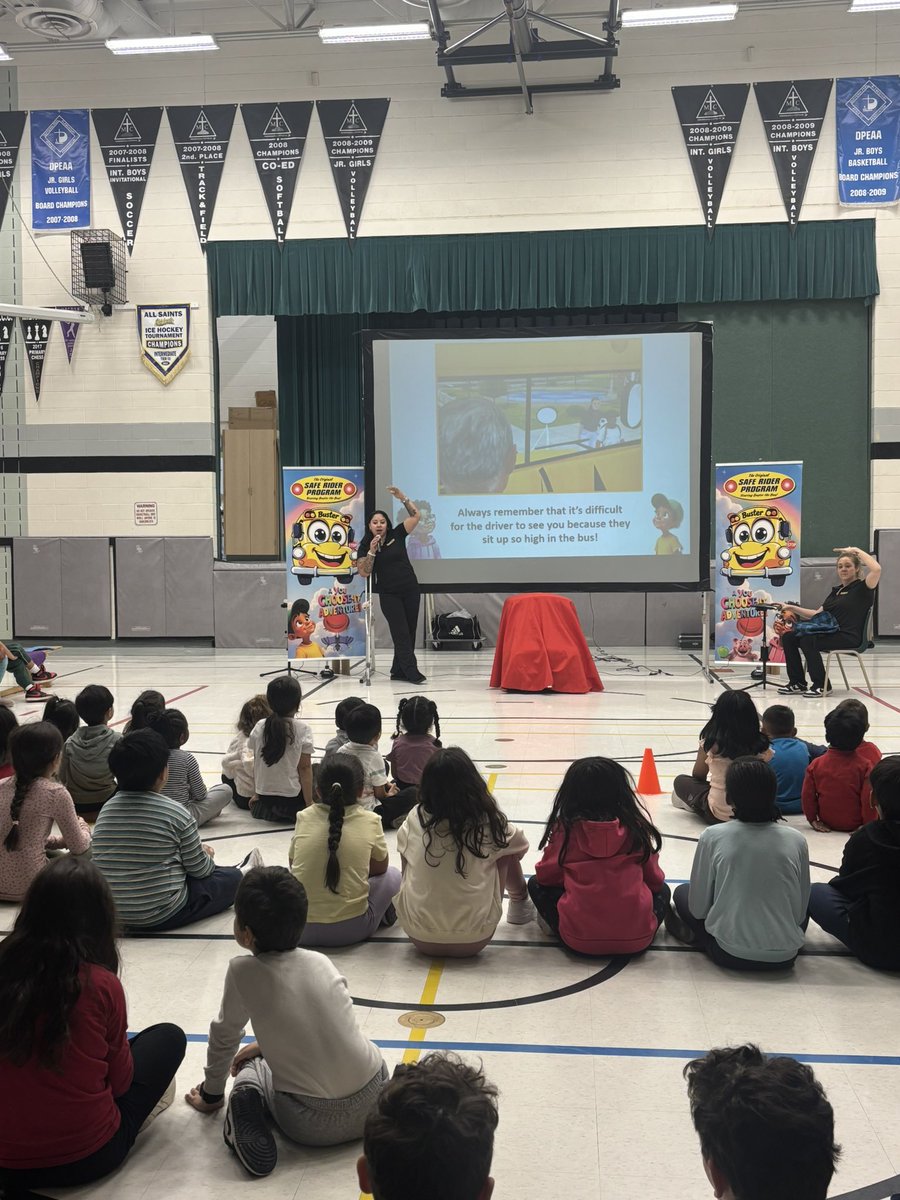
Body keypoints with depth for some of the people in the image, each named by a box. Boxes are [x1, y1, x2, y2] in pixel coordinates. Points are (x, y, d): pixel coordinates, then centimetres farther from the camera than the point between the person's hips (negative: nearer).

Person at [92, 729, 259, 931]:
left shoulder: (106, 809, -1)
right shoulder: (175, 813, -16)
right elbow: (200, 870, -6)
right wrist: (206, 854, 18)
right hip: (163, 915, -6)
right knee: (232, 879, 19)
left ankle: (239, 872, 49)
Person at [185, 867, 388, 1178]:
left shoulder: (242, 971, -8)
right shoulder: (321, 962, 4)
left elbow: (224, 1036, 6)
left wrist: (211, 1094, 23)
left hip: (311, 1124, -3)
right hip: (371, 1102, 4)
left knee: (250, 1069, 28)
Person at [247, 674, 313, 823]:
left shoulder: (259, 727, -3)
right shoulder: (302, 729, -13)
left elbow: (256, 764, 5)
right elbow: (304, 767, -11)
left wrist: (256, 794, 18)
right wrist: (309, 803, -5)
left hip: (264, 795, 7)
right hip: (292, 797, -6)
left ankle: (266, 810, 13)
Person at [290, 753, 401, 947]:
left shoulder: (304, 818, 0)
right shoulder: (370, 821, -5)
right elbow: (380, 867, 11)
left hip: (299, 927, 1)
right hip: (351, 929, -1)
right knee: (392, 875, 22)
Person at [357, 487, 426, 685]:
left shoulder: (397, 535, 3)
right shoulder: (365, 546, 0)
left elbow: (415, 515, 0)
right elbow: (364, 572, -10)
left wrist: (402, 498, -11)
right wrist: (372, 551, -19)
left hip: (410, 590, 3)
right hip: (389, 595, -3)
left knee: (409, 632, 6)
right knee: (401, 633, -6)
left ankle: (399, 671, 15)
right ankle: (412, 672, -7)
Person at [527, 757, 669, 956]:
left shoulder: (565, 828, -5)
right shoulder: (636, 827, -2)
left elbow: (545, 875, 9)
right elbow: (655, 880, 10)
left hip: (579, 940, 0)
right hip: (638, 939, 1)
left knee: (536, 885, 22)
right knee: (662, 890, 29)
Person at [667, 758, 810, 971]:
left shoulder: (713, 837, -10)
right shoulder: (796, 840, -5)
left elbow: (698, 909, -3)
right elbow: (800, 911, 2)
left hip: (731, 954, -1)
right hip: (785, 956, 1)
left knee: (682, 893, 24)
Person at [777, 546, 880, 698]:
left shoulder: (862, 588, -2)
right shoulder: (835, 591, 21)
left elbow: (876, 569, -23)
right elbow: (818, 614, 21)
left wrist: (857, 551, -13)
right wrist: (792, 608, 12)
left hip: (849, 638, -8)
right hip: (829, 632, 8)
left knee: (807, 640, -30)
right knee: (788, 637, -7)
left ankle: (821, 685, -17)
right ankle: (798, 683, -2)